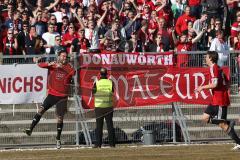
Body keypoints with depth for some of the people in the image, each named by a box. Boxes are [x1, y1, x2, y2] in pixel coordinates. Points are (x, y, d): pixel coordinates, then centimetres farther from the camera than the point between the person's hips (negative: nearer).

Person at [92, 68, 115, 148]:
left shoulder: (97, 83, -7)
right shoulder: (110, 83, -3)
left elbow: (93, 93, 3)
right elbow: (112, 92, 8)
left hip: (99, 107, -1)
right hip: (108, 107, 1)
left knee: (99, 126, 2)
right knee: (110, 125, 5)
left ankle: (98, 143, -1)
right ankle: (112, 143, 2)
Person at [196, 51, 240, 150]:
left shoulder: (214, 68, -13)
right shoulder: (218, 68, 16)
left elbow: (215, 84, -23)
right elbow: (227, 85, 19)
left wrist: (202, 87, -10)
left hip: (219, 101, -10)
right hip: (216, 101, 10)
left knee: (222, 124, -8)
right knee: (205, 118, 11)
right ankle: (229, 124, 1)